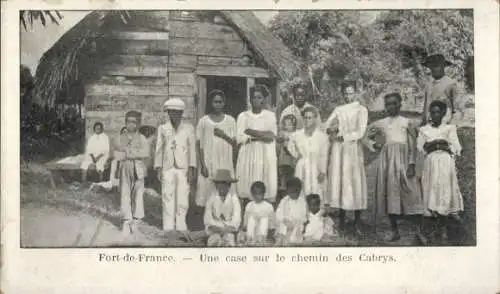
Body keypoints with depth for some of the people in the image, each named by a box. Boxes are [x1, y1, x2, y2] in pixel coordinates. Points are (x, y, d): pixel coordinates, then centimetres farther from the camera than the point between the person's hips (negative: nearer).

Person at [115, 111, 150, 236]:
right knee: (125, 194, -2)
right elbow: (117, 154, 4)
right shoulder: (121, 138, 11)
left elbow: (146, 153, -8)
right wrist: (126, 155, -12)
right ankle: (126, 221, 2)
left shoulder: (141, 138, 5)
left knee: (138, 194, -2)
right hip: (125, 168, 1)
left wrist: (129, 151, -11)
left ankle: (135, 220, 9)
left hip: (138, 169, -1)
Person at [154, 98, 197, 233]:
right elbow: (159, 149, 9)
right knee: (168, 197, -1)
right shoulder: (162, 128, 7)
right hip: (168, 168, 1)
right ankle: (168, 227, 6)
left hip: (183, 168, 0)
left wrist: (192, 169, -3)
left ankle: (181, 226, 11)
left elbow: (192, 149, 3)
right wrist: (158, 169, 3)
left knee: (183, 198, -1)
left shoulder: (188, 128, 4)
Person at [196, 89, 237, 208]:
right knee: (208, 196, -4)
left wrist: (224, 135, -10)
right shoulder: (203, 121, 5)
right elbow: (199, 145, 3)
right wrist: (203, 165, -5)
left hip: (225, 164, 1)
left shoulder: (230, 121, 9)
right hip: (208, 164, -1)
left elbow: (235, 144, 7)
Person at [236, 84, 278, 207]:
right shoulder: (243, 116, 9)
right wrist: (262, 135, -8)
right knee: (246, 192, -4)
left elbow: (271, 135, -7)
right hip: (248, 157, 1)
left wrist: (250, 131, -7)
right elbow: (240, 138, -3)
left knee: (266, 191, -5)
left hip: (266, 157, 0)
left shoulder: (270, 115, 8)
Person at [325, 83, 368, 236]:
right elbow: (327, 126, 10)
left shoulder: (361, 110, 2)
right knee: (339, 181, 2)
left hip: (353, 149, -3)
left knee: (355, 183, -6)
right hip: (338, 149, 3)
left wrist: (342, 137, -8)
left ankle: (357, 224, -4)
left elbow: (360, 132, -6)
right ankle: (341, 220, 10)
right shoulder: (338, 110, 13)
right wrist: (331, 129, -10)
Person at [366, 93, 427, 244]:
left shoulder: (407, 122, 7)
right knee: (389, 194, 3)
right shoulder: (381, 123, 14)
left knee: (411, 193, -10)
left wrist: (412, 165, -9)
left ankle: (419, 230, -5)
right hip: (387, 159, 3)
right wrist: (374, 145, 5)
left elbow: (413, 146, 2)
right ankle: (394, 230, 13)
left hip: (402, 159, -3)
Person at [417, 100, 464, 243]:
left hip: (446, 161, -1)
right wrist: (428, 147, -8)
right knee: (433, 193, -7)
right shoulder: (423, 129, 18)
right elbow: (419, 148, 9)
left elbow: (457, 148, 7)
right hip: (430, 162, 1)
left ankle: (443, 227, -2)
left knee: (445, 192, -9)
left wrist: (445, 147, -7)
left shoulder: (449, 128, 16)